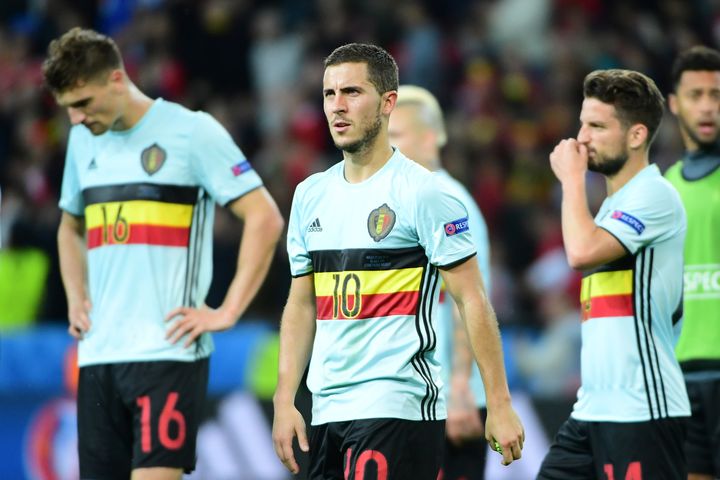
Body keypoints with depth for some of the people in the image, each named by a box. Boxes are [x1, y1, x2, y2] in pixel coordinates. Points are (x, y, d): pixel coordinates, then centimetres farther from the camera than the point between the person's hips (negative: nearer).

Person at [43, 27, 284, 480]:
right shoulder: (84, 141, 15)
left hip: (168, 353, -7)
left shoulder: (192, 131, -5)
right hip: (98, 355, 7)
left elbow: (265, 219, -7)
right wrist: (76, 299, 16)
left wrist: (228, 312, -11)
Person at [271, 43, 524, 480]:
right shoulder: (311, 196, 12)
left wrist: (499, 405, -13)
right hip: (328, 409, 7)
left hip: (398, 407, -7)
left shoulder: (423, 192, -7)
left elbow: (473, 301, -9)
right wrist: (284, 401, 7)